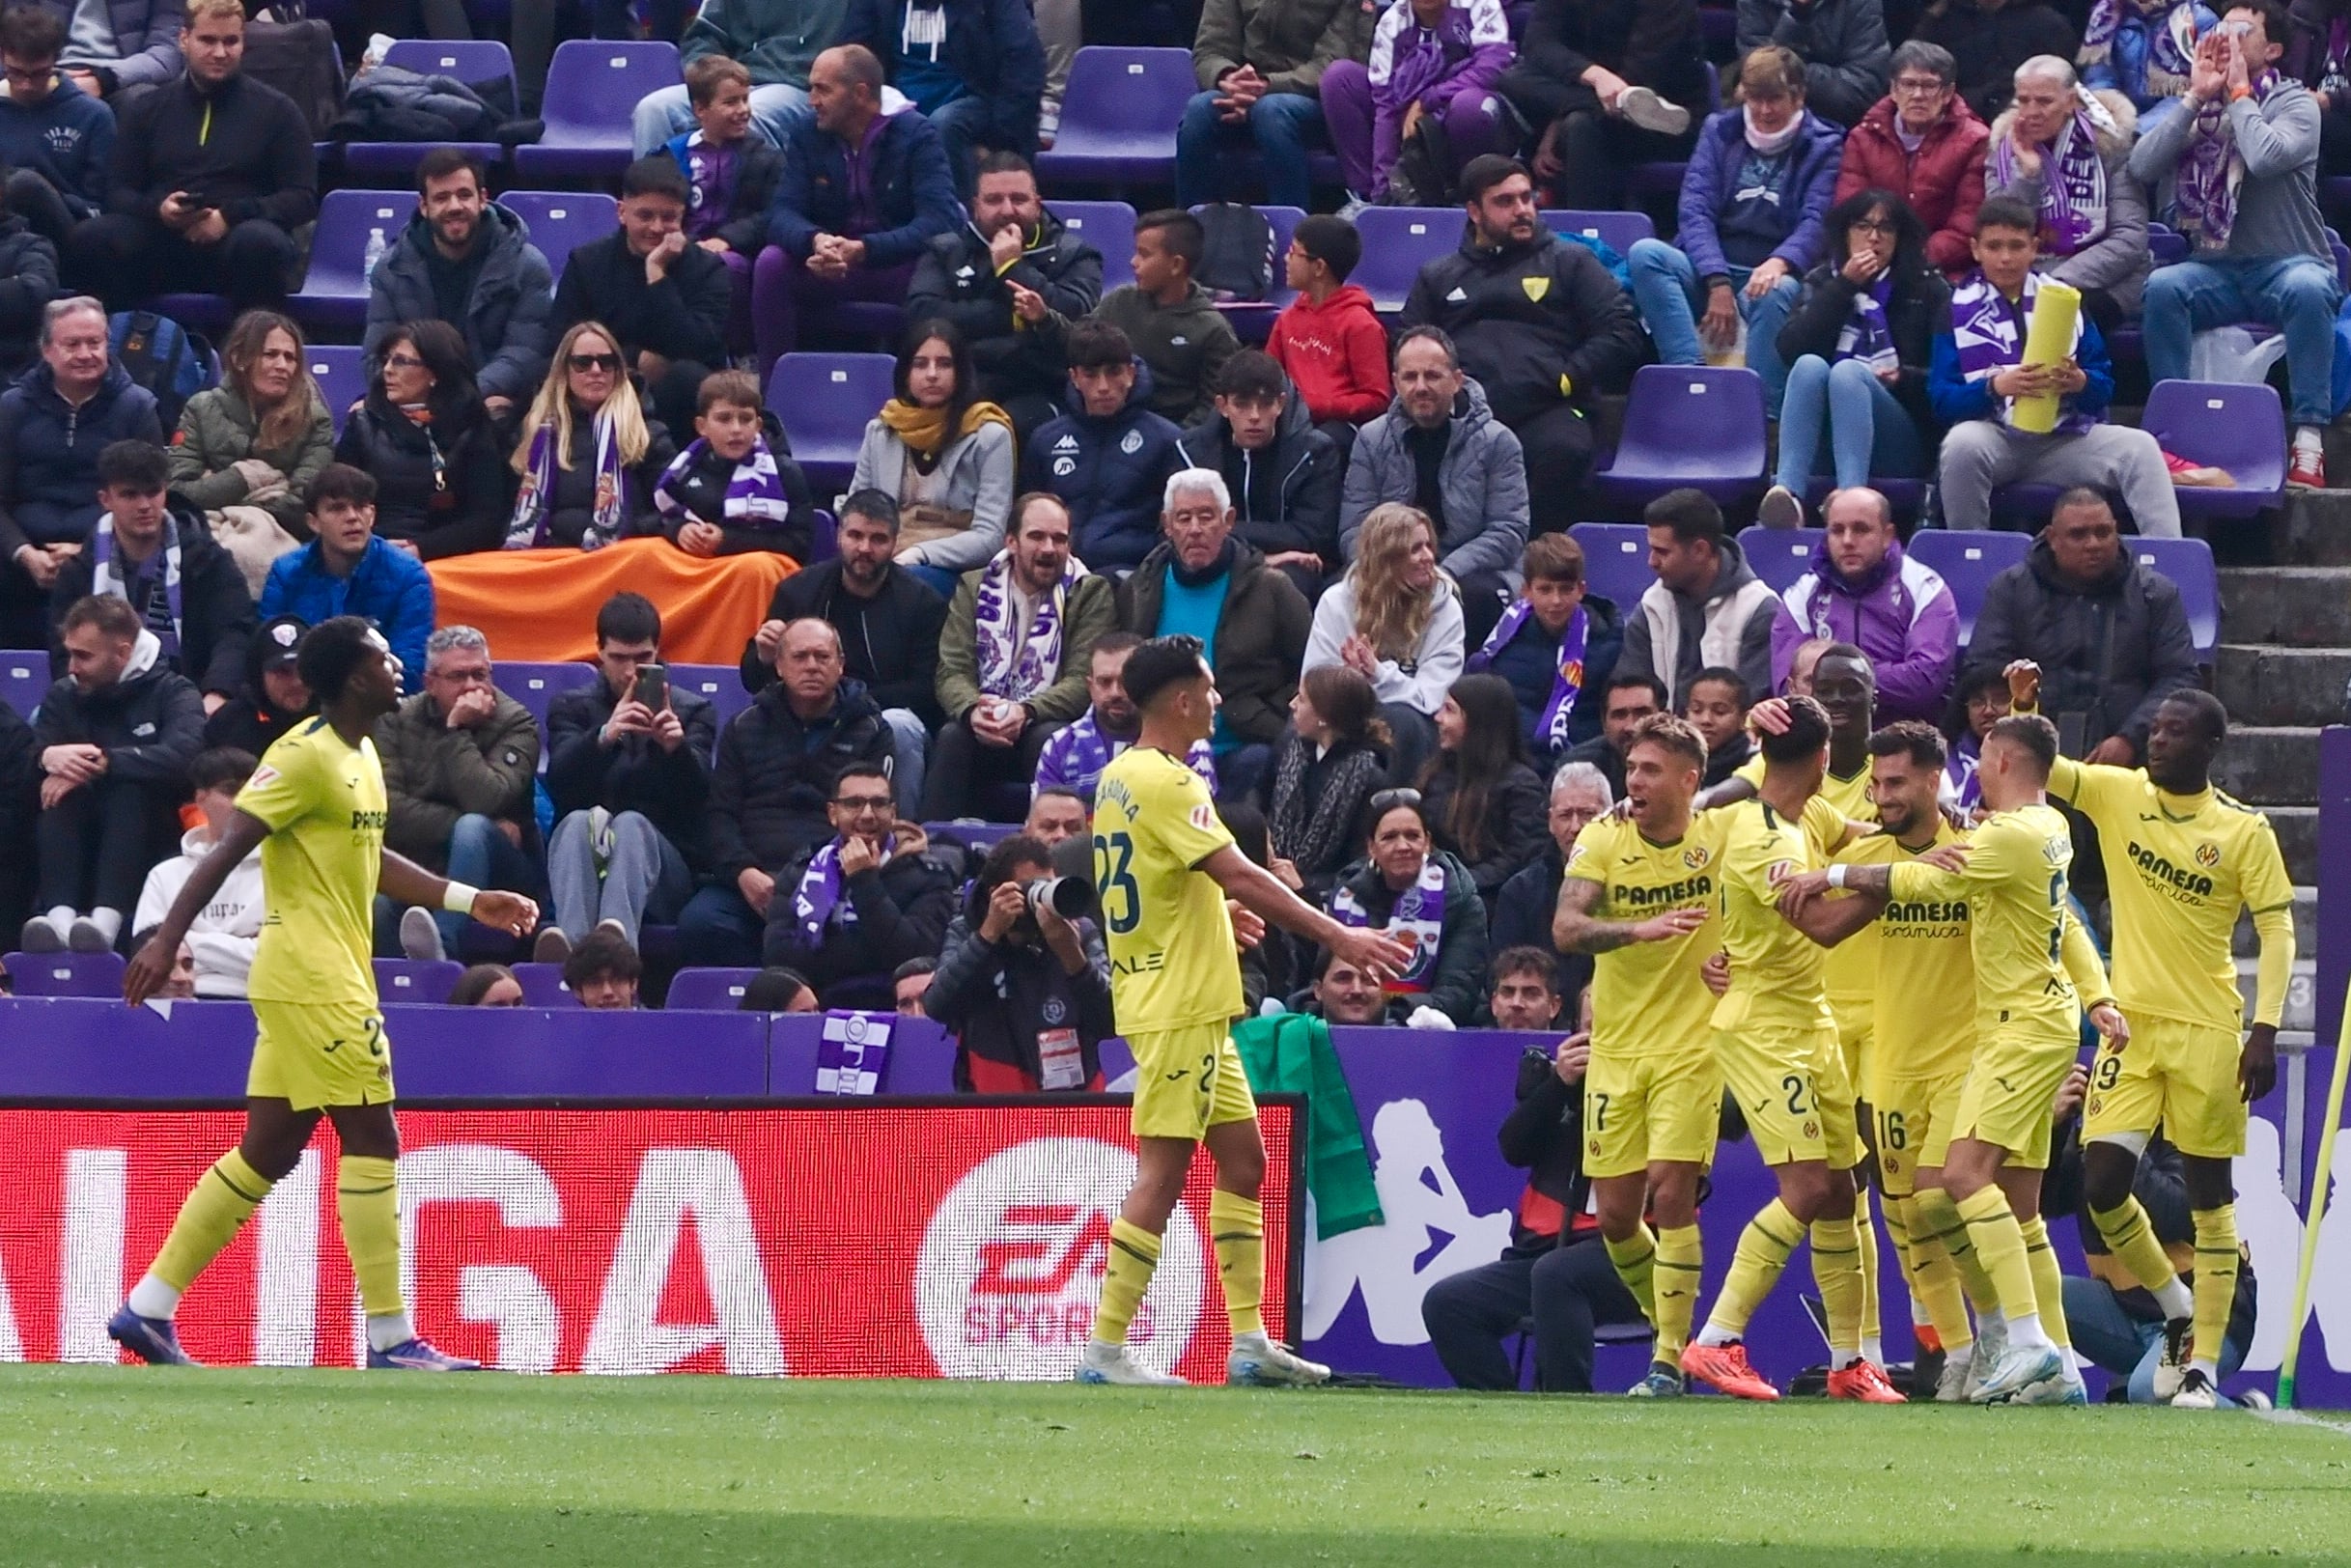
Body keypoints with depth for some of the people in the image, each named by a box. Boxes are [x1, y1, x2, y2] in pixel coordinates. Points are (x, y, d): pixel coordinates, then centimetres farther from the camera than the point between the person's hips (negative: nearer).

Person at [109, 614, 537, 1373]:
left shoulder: (360, 756, 15)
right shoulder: (306, 757, -14)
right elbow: (227, 849, -18)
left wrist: (470, 901, 26)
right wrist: (165, 940, -24)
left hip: (328, 980, 10)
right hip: (313, 978, -10)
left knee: (268, 1152, 10)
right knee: (372, 1140, -7)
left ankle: (148, 1309, 13)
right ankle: (390, 1338, -4)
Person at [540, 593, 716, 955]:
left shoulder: (692, 711, 16)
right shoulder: (571, 708, 17)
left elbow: (697, 796, -2)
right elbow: (560, 785, -4)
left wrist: (676, 747, -25)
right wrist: (604, 736, -24)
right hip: (584, 856, 1)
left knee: (630, 824, -34)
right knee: (578, 822, -33)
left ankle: (617, 935, -66)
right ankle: (572, 942, -61)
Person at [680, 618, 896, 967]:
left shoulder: (870, 731, 15)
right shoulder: (746, 726, 21)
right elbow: (720, 814, 13)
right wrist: (743, 872, -7)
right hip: (751, 882, 2)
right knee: (698, 923, -31)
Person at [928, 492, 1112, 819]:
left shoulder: (1091, 593, 3)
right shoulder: (974, 588, 10)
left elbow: (1083, 681, -8)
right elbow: (953, 672, 0)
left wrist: (1026, 713, -27)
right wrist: (973, 710, -25)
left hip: (1049, 724, -1)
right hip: (983, 730, 1)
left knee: (1047, 739, -34)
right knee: (952, 737, -30)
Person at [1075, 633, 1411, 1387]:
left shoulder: (1120, 777, 13)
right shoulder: (1164, 783, -17)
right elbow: (1241, 876, -23)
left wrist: (1223, 910, 43)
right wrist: (1339, 937, -23)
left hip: (1191, 1011, 10)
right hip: (1179, 1007, -10)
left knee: (1242, 1157, 12)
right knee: (1162, 1174, -9)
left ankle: (1250, 1340, 13)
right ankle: (1105, 1347, -8)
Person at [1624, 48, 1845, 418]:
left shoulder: (1823, 148, 6)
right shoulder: (1720, 132, 13)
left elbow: (1817, 222, -8)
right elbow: (1695, 211, 1)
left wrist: (1780, 262, -31)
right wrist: (1718, 283, -15)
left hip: (1769, 276, -3)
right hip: (1708, 272, 3)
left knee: (1779, 291, -39)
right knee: (1644, 254, -27)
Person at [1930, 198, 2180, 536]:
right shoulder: (1958, 308, 5)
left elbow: (2105, 386, 9)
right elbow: (1941, 398, -4)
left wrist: (2081, 382, -16)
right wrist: (1996, 387, -23)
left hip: (2064, 440, 2)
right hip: (1993, 437, -2)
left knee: (2139, 447, -21)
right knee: (1963, 442, -36)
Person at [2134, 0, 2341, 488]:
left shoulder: (2295, 103, 1)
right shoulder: (2200, 108, 13)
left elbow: (2267, 157, -21)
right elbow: (2142, 167, -2)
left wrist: (2240, 95, -8)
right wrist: (2195, 99, -5)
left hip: (2286, 266, -3)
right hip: (2217, 270, 3)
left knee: (2307, 289, -38)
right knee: (2162, 287, -29)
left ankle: (2308, 441, -37)